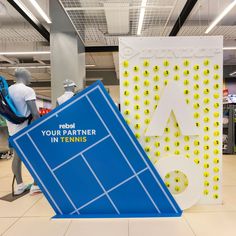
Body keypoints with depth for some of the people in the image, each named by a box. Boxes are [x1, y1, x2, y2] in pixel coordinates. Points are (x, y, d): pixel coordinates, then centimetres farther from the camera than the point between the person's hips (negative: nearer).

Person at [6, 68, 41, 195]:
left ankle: (19, 185, 25)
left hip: (13, 129, 8)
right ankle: (36, 185, 10)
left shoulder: (7, 90, 8)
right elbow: (35, 113, -20)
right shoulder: (28, 90, -16)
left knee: (17, 157, 14)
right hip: (26, 129, -8)